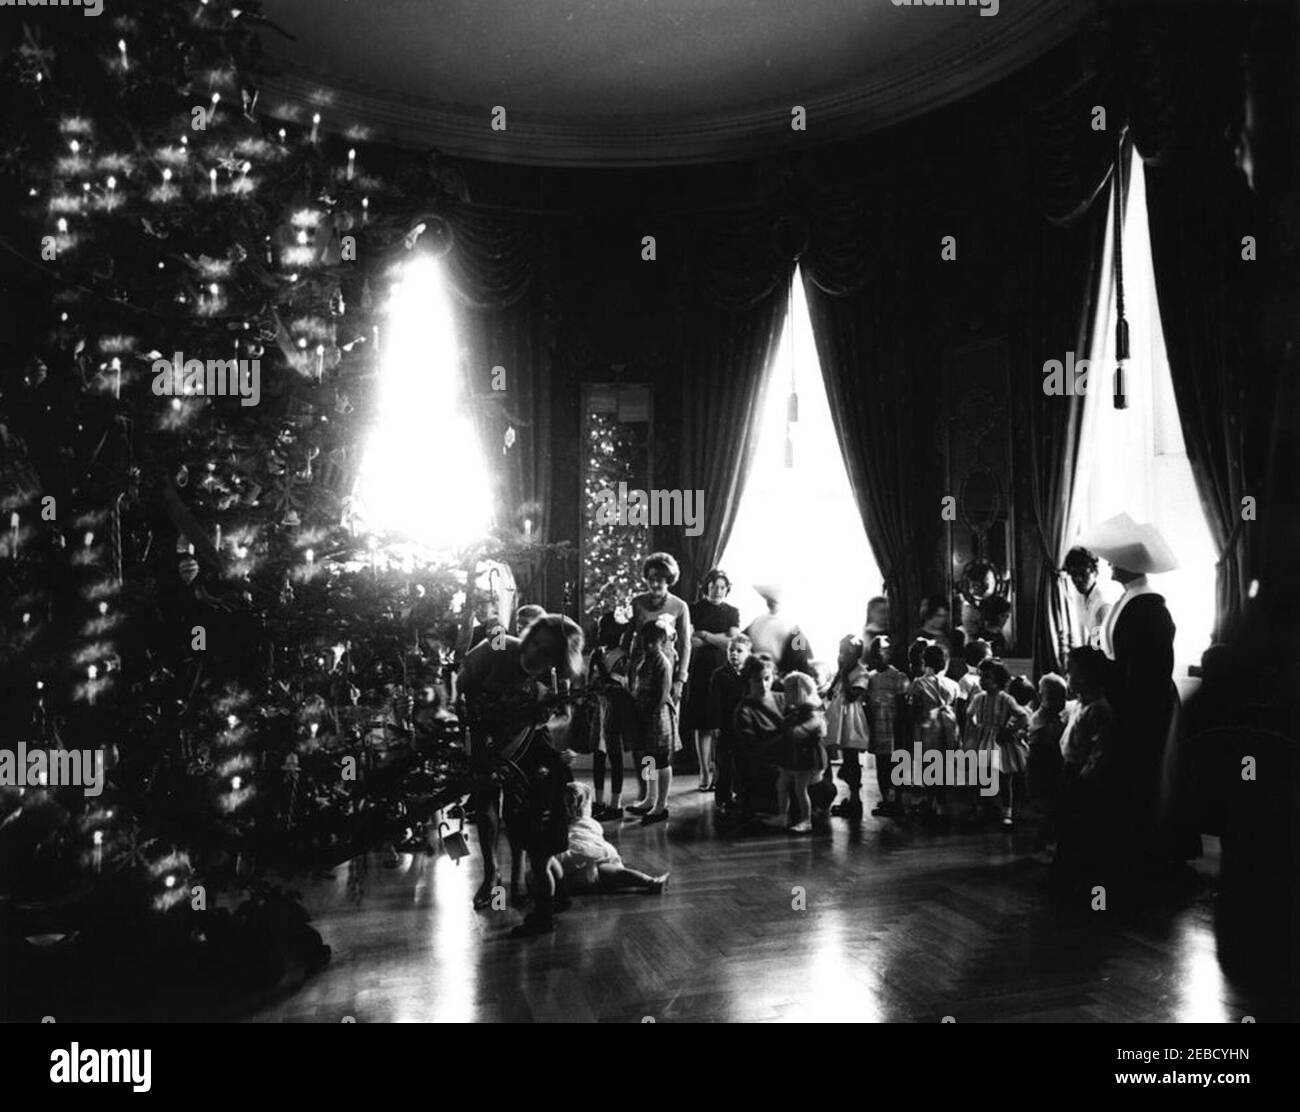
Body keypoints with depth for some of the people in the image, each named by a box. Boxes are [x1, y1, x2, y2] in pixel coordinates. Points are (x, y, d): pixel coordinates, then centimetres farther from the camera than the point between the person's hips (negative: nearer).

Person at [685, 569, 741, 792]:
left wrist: (705, 635, -4)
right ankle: (705, 773, 3)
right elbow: (688, 641, -4)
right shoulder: (695, 609, 6)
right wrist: (719, 639, -5)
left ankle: (719, 772, 5)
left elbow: (733, 642, 0)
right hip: (701, 671, -1)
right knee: (702, 724, -3)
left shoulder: (732, 612, 12)